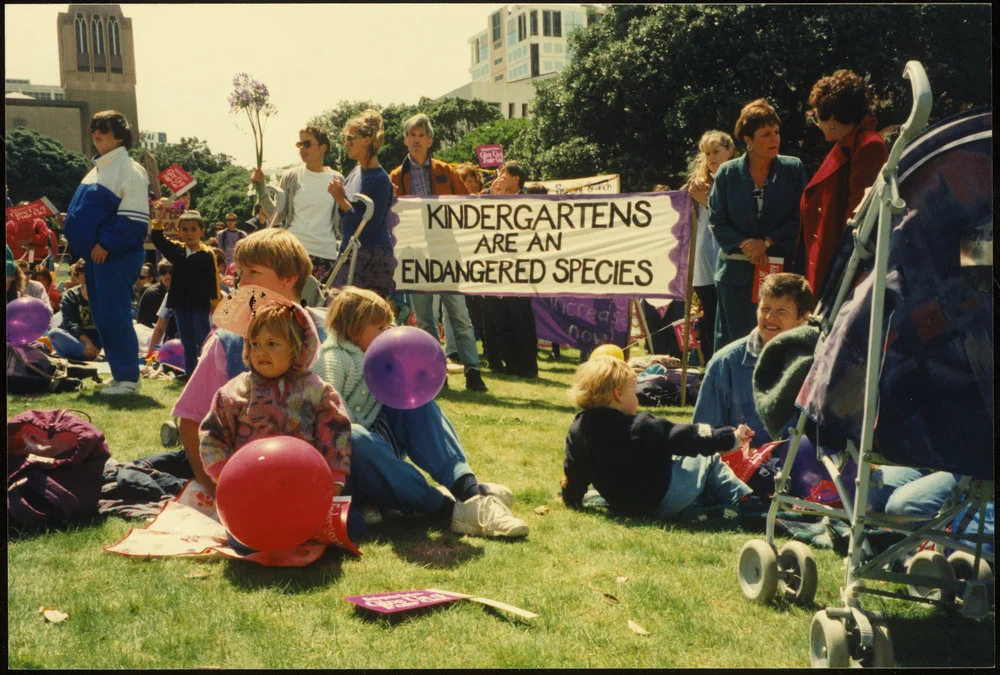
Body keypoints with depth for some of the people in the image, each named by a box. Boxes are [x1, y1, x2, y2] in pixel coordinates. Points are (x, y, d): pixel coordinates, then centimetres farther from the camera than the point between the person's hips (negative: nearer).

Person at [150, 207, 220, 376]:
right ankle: (190, 373, 22)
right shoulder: (176, 251, 6)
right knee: (187, 344, 13)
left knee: (203, 342, 0)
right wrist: (159, 216, -11)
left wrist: (216, 301, -10)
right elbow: (157, 239, 0)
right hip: (181, 305, 5)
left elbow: (213, 280, -7)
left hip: (200, 305, -5)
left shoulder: (207, 255, -8)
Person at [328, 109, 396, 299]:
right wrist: (340, 196, -1)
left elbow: (370, 224, -18)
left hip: (373, 256, -9)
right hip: (350, 252, 9)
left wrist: (341, 200, -14)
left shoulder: (380, 180, -14)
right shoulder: (356, 171, 12)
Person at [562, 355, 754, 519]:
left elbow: (573, 471, 6)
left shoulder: (577, 429, -4)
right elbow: (684, 437, -16)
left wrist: (571, 500, 24)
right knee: (708, 460, 14)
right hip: (664, 502, -7)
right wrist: (731, 438, -8)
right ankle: (743, 500, 23)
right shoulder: (641, 427, -21)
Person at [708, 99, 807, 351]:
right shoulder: (727, 173, 4)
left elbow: (799, 218, 0)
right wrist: (745, 245, -11)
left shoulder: (793, 169, 2)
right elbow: (716, 222, 2)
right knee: (735, 341, 5)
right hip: (736, 272, 1)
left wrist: (767, 243, -12)